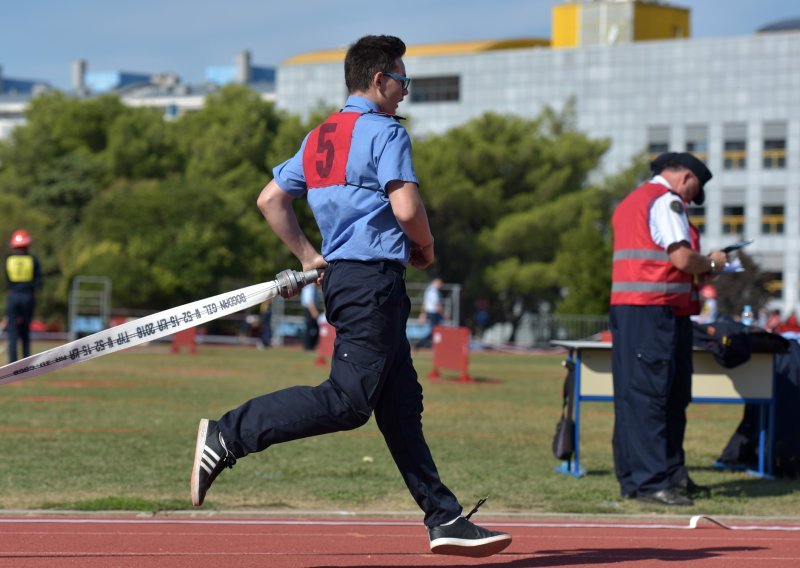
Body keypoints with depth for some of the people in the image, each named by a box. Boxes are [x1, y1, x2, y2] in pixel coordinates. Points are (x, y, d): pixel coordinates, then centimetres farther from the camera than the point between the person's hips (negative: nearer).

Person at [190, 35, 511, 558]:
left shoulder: (319, 137, 17)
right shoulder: (384, 131, -8)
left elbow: (271, 200, 18)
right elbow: (407, 208, -18)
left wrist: (308, 257, 22)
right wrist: (426, 249, 0)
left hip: (341, 277, 10)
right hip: (373, 277, -10)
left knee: (402, 406, 8)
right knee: (348, 401, -14)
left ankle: (445, 520, 8)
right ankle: (229, 435, -15)